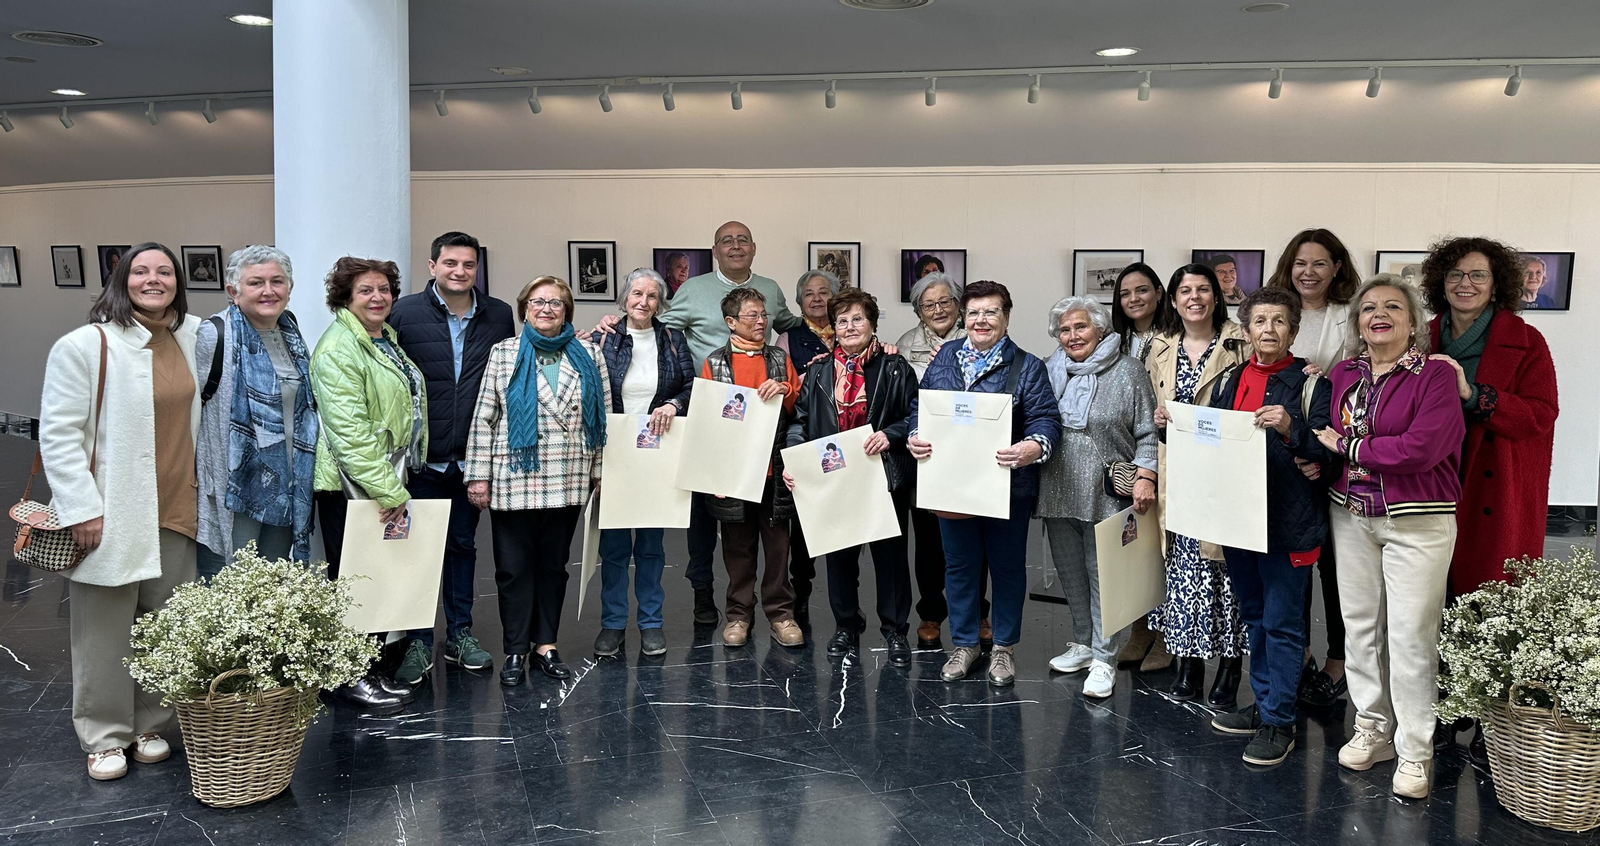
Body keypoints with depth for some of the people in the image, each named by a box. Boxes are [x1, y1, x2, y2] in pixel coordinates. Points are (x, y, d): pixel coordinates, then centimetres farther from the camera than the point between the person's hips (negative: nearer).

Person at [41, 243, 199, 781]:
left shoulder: (192, 338, 8)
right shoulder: (85, 346, -8)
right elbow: (58, 433, -9)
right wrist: (81, 509, -13)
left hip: (175, 514, 4)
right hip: (111, 516, -4)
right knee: (105, 630, 5)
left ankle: (151, 725, 26)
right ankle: (106, 737, 20)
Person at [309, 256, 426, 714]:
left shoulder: (386, 341, 15)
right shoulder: (338, 349, -14)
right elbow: (350, 431, -22)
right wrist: (387, 491, -22)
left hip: (385, 481, 9)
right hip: (349, 484, -9)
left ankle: (370, 670, 22)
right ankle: (348, 680, 11)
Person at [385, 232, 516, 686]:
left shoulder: (499, 315, 3)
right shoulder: (405, 313, -6)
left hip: (472, 457, 3)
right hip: (421, 457, -3)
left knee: (463, 543, 14)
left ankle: (460, 633, 27)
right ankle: (418, 641, 18)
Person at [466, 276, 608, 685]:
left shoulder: (588, 355, 7)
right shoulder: (504, 354, 3)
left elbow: (602, 417, 8)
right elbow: (483, 418, 0)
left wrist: (601, 471, 5)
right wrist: (479, 475, -4)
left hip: (567, 481, 2)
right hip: (513, 480, -2)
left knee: (554, 564, 10)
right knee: (514, 567, 3)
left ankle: (546, 645, 20)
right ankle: (516, 651, 13)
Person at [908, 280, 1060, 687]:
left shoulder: (1027, 367, -3)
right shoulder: (944, 359, 7)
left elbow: (1046, 420, -11)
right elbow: (919, 407, 11)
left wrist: (1032, 448, -31)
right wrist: (915, 437, -10)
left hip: (1007, 487, -2)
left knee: (1007, 566, 10)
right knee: (959, 566, 13)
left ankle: (1004, 647, 27)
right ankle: (964, 644, 28)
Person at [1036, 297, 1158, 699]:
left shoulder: (1128, 371, -2)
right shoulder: (1049, 370, 10)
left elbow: (1148, 432, -4)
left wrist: (1145, 477, -12)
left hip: (1107, 496, -5)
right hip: (1058, 495, 5)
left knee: (1104, 575, -1)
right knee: (1070, 573, 14)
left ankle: (1104, 658, 9)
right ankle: (1082, 644, 29)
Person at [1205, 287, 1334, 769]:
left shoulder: (1310, 383, -5)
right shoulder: (1230, 381, 12)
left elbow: (1329, 449, -12)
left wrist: (1291, 428, -28)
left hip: (1287, 523, -6)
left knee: (1282, 622, -1)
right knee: (1253, 616, 16)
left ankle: (1278, 723, 9)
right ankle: (1263, 705, 29)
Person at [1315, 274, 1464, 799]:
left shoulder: (1435, 376, -9)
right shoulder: (1342, 375, 8)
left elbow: (1421, 449, -20)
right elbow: (1322, 437, 15)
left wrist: (1346, 446, -11)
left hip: (1417, 520, -5)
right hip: (1351, 515, 5)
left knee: (1411, 633, -2)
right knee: (1360, 626, 10)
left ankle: (1415, 751, 11)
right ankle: (1372, 730, 26)